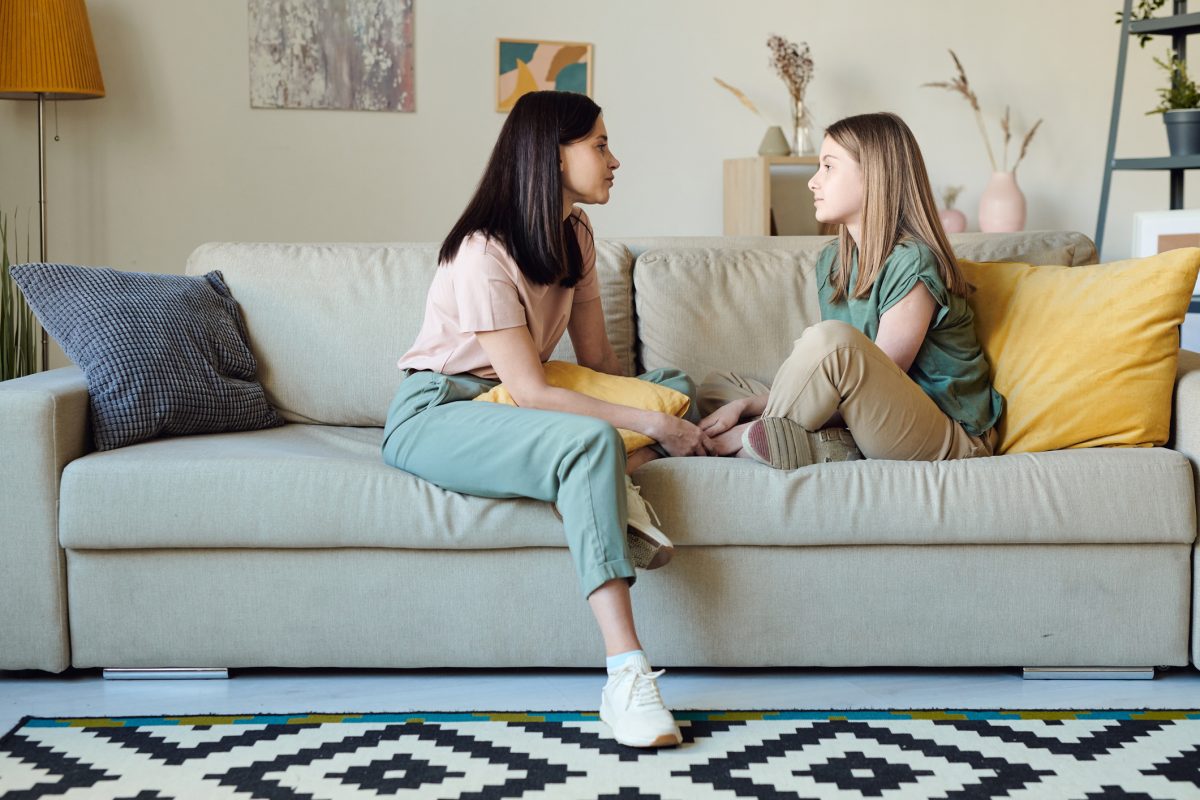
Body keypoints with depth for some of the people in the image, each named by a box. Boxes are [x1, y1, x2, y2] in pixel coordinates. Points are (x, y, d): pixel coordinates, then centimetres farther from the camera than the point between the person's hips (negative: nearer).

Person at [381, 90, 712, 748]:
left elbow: (598, 358, 8)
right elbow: (531, 392, -25)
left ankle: (615, 478, -28)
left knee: (676, 385, 1)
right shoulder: (484, 253, -21)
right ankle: (625, 676, -45)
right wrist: (652, 426, -25)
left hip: (505, 407, 9)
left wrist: (665, 413, -9)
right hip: (433, 415, -9)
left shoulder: (574, 235, 5)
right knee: (590, 440, -37)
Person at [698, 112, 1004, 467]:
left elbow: (872, 386, -18)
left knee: (831, 339, -34)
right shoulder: (833, 261, 10)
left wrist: (755, 432, -18)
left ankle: (762, 440, -11)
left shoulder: (912, 263, -16)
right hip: (867, 429, 9)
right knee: (716, 386, 7)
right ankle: (832, 450, -17)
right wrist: (746, 404, -8)